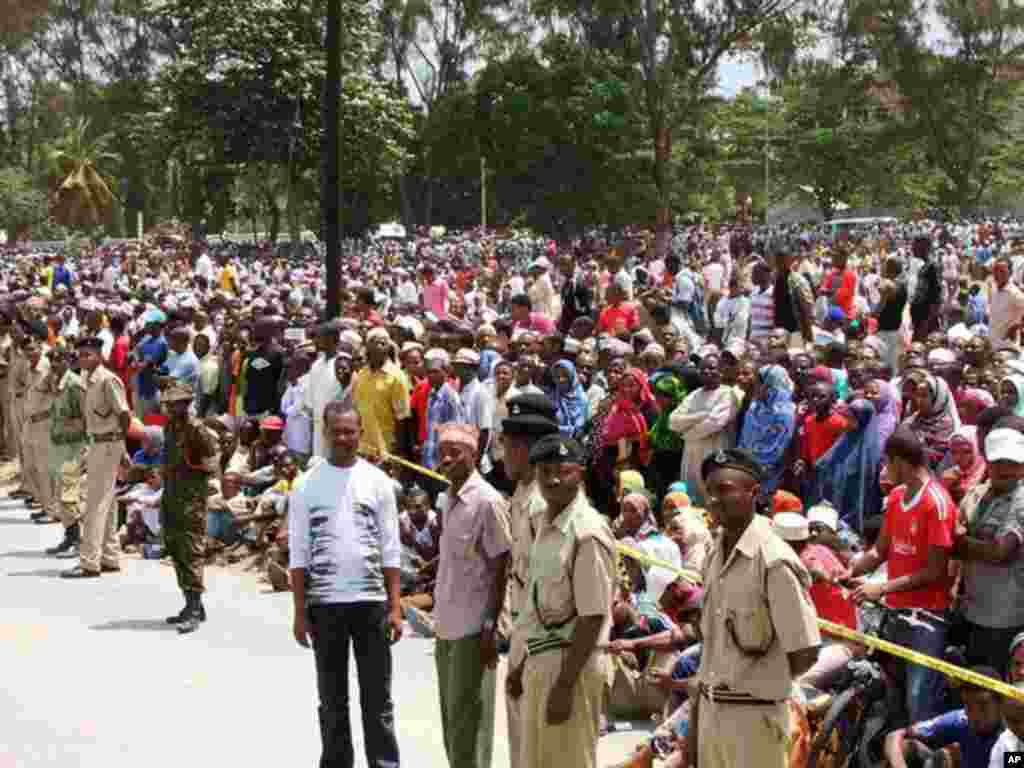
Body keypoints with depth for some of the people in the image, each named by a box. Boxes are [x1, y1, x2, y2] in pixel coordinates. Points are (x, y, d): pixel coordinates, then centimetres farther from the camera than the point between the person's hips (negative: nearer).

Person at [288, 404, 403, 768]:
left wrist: (395, 607, -2)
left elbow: (391, 550, 3)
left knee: (378, 697, 4)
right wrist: (300, 612, -3)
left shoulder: (378, 481, 2)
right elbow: (298, 554, 2)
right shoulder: (308, 485, 1)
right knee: (332, 699, 10)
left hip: (371, 600, 0)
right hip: (324, 602, 0)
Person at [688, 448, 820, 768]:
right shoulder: (714, 556, 8)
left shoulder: (774, 561, -17)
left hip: (755, 714, -7)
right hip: (710, 711, 7)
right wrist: (697, 711, 14)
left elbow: (805, 653, -16)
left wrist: (765, 685, -1)